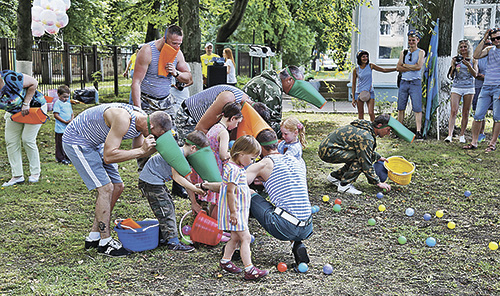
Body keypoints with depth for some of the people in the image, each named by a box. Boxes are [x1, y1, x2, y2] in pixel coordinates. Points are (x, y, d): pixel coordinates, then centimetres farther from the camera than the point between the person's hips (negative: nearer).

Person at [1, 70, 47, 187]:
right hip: (14, 111, 6)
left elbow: (33, 83, -24)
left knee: (28, 139, -9)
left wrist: (26, 104, -24)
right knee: (10, 141, -1)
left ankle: (35, 172, 8)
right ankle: (17, 176, 6)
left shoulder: (10, 77, -35)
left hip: (35, 106, -6)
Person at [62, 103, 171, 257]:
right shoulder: (123, 119, -33)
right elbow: (109, 156, -33)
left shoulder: (142, 119, -5)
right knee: (105, 188, -15)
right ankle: (105, 242, -5)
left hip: (94, 143, 9)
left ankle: (94, 237, 15)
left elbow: (136, 152, 8)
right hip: (76, 141, -9)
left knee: (117, 187, 6)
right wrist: (141, 150, -31)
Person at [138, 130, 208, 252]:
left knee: (170, 207, 14)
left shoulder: (183, 156, 9)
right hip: (150, 181, -11)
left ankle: (164, 238, 22)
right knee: (166, 211, -9)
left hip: (157, 181, 11)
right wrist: (195, 189, -16)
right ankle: (173, 242, -5)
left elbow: (185, 179, 14)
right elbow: (177, 177, -21)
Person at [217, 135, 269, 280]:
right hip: (235, 211, -11)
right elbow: (230, 192, -25)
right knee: (245, 238, -10)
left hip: (239, 210, 11)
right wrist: (233, 212, -24)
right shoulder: (234, 170, -22)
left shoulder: (237, 168, 11)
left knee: (236, 238, 18)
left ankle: (225, 261, 32)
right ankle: (249, 269, -9)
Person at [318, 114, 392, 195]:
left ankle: (334, 176, 19)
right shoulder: (366, 137, -22)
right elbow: (366, 164, -19)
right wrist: (378, 182, -11)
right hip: (328, 151, -10)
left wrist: (377, 157, 23)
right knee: (361, 159, -18)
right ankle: (344, 185, -10)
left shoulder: (367, 126, 8)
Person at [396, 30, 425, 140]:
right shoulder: (403, 52, 14)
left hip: (415, 82, -4)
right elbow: (398, 67, 3)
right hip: (404, 81, 4)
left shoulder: (421, 52, 2)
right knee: (401, 108, 4)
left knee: (417, 108, -8)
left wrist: (405, 65, -3)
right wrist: (412, 67, -8)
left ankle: (418, 131, -10)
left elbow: (419, 66, -12)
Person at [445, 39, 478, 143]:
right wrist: (453, 65, -11)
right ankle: (450, 135, -19)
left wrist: (468, 65, -18)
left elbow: (475, 74, -4)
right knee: (453, 111, -12)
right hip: (456, 88, -1)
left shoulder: (473, 61, 8)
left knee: (465, 113, 2)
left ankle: (462, 135, 11)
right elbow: (451, 76, 4)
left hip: (469, 88, 1)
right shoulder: (456, 59, 7)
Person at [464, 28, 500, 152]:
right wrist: (483, 39, -1)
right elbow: (476, 56, -2)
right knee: (478, 115, 0)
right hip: (486, 87, 4)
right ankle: (474, 142, 7)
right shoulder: (489, 49, 14)